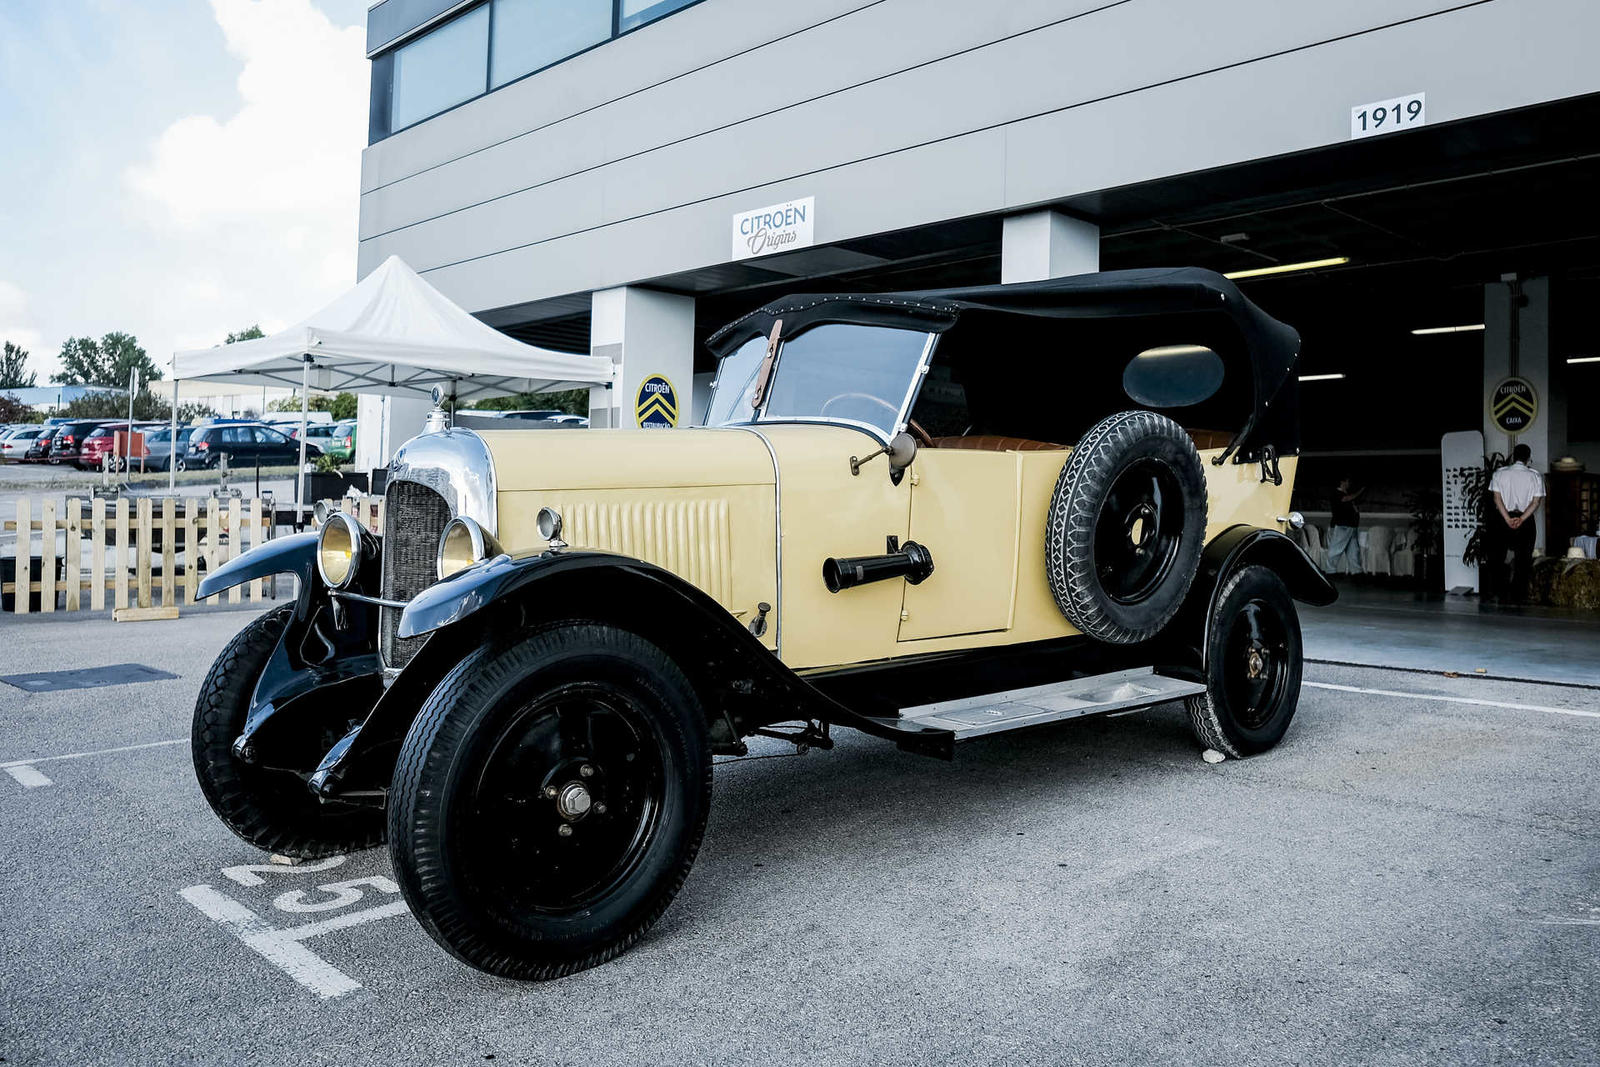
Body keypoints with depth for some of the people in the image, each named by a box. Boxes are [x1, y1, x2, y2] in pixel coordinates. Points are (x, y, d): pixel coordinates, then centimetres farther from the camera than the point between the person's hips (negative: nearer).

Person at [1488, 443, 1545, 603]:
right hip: (1526, 522, 0)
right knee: (1522, 559, 8)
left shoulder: (1500, 473, -3)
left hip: (1501, 518, 0)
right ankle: (1516, 595, 9)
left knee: (1497, 554, 14)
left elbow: (1497, 498, -9)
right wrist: (1521, 519, -14)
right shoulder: (1535, 476, -3)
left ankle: (1498, 589, 15)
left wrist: (1508, 519, -12)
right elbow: (1536, 502, -9)